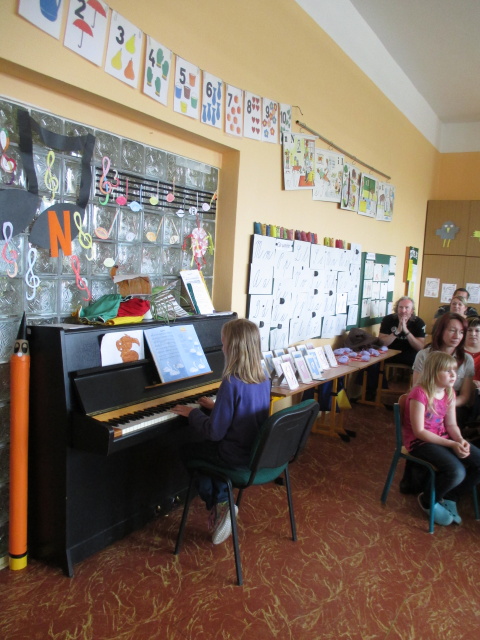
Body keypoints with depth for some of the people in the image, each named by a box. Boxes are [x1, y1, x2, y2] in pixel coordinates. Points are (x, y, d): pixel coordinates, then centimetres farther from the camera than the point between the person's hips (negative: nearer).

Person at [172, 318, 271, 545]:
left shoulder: (231, 383, -26)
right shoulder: (263, 379, -2)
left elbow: (214, 432, -22)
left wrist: (192, 413, -7)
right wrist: (215, 407, 15)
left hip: (238, 456, -7)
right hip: (258, 450, 7)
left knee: (188, 451, 18)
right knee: (207, 449, 29)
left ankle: (219, 503, 14)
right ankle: (221, 501, 21)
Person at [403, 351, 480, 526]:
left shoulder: (449, 392, 4)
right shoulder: (420, 393, -20)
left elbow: (451, 424, 8)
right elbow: (419, 431, -20)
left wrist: (461, 440, -14)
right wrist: (451, 444, -22)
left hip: (443, 438, 8)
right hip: (420, 442, -8)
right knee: (457, 472, -28)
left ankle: (450, 497, 13)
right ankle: (428, 501, 3)